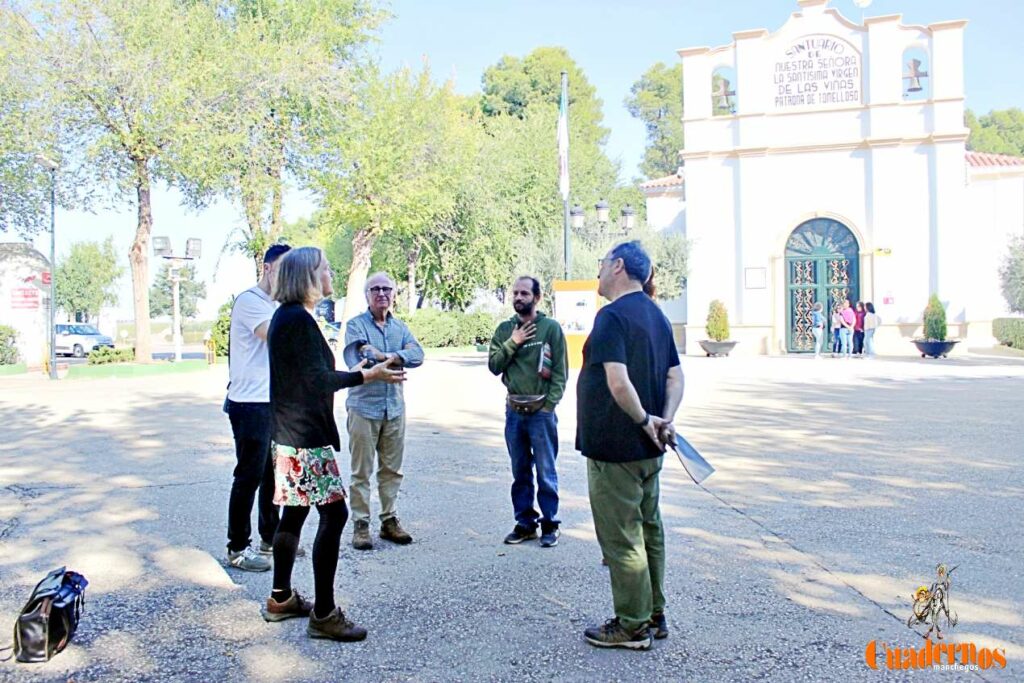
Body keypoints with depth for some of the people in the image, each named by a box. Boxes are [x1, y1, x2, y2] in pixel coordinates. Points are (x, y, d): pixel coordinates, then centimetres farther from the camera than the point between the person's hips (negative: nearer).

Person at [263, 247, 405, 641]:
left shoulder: (286, 317, 14)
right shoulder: (299, 319, -17)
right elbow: (317, 380, -21)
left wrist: (354, 373, 20)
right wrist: (368, 375, -15)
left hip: (290, 434, 11)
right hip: (306, 436, -11)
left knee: (294, 512, 17)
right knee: (334, 513, -7)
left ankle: (281, 600, 28)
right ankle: (323, 614, 0)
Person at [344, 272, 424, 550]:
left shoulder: (400, 327, 11)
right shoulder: (356, 325, -3)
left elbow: (417, 355, -6)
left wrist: (385, 355, -19)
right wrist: (399, 357, -18)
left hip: (394, 407, 5)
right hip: (364, 406, -4)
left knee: (392, 469, 11)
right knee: (362, 470, 2)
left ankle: (389, 520, 22)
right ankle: (360, 524, 11)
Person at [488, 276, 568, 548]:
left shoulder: (551, 328, -3)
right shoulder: (505, 329, 8)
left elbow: (560, 372, -5)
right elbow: (493, 366, 3)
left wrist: (548, 405, -11)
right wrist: (513, 343, -9)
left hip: (541, 411, -4)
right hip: (514, 410, 4)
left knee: (546, 472, 3)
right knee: (520, 472, 12)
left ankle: (550, 524, 16)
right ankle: (525, 523, 23)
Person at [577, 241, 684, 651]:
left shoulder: (612, 316, -18)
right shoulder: (657, 316, 12)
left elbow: (618, 383, -29)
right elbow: (675, 377, 10)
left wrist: (644, 420, -15)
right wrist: (664, 420, -2)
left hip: (614, 448, -9)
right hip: (648, 448, 9)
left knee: (620, 538, 2)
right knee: (648, 530, 18)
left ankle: (632, 627, 13)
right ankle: (654, 616, 29)